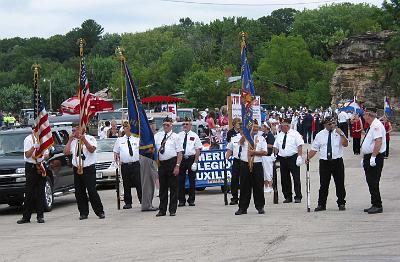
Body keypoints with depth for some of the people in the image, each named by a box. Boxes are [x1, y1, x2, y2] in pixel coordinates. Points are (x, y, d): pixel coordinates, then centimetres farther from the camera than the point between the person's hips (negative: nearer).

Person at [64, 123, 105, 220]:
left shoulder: (90, 138, 1)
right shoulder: (73, 141, 12)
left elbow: (92, 149, -16)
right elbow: (66, 152, 2)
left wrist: (83, 139, -19)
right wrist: (70, 140, 0)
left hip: (88, 168, -5)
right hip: (77, 169, 5)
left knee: (92, 191, -8)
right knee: (79, 193, 5)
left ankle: (100, 212, 0)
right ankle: (83, 213, 13)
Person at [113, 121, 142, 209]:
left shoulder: (137, 139, 10)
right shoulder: (119, 140, 15)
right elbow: (116, 151, 18)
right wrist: (116, 157, 0)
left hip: (136, 164, -2)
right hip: (125, 165, 2)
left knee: (139, 183, -6)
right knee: (126, 185, 4)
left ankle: (143, 201, -1)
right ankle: (128, 202, 11)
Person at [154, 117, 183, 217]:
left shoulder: (175, 136, 2)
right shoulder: (157, 136, 12)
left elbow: (179, 152, -3)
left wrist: (177, 166, -12)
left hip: (172, 163, -3)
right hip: (161, 163, 3)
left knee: (173, 187, 1)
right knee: (162, 187, 8)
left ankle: (172, 210, 6)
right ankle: (162, 210, 14)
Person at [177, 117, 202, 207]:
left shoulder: (194, 136, 2)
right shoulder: (179, 135, 7)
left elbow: (198, 150, -1)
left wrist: (195, 162, -10)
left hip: (191, 159, -1)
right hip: (181, 159, 1)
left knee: (192, 180, 5)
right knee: (180, 180, 3)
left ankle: (191, 200, 13)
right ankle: (181, 200, 10)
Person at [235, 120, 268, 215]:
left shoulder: (261, 138, 9)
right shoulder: (245, 137, 7)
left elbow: (265, 152, 1)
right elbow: (241, 142, -17)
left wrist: (255, 152, -13)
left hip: (257, 165, 0)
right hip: (245, 164, 0)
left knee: (258, 186, 3)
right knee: (244, 186, 2)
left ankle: (260, 207, 13)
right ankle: (242, 208, 8)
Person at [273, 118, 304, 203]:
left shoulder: (295, 134, -1)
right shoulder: (279, 135, 15)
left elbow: (300, 146, -6)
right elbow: (276, 147, 16)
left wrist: (299, 157, -15)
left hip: (293, 158, -5)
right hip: (282, 159, 5)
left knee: (296, 178, -5)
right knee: (284, 179, 6)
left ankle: (298, 197, -1)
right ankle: (287, 197, 14)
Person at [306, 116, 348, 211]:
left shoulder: (339, 133, 2)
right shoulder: (320, 135, 8)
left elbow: (345, 144, -12)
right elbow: (314, 148, 7)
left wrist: (342, 135, -25)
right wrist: (308, 158, -5)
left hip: (337, 161, -1)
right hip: (324, 162, 1)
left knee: (340, 184, 4)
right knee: (323, 185, 4)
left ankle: (341, 204, 14)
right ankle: (321, 204, 10)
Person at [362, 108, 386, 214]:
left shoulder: (377, 126, -16)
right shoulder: (371, 126, 16)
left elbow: (378, 142, -26)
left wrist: (373, 157, -28)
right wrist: (364, 158, 22)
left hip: (375, 159, -10)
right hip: (368, 158, 10)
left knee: (373, 183, -8)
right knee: (370, 182, 12)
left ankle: (377, 206, -2)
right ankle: (374, 205, 18)